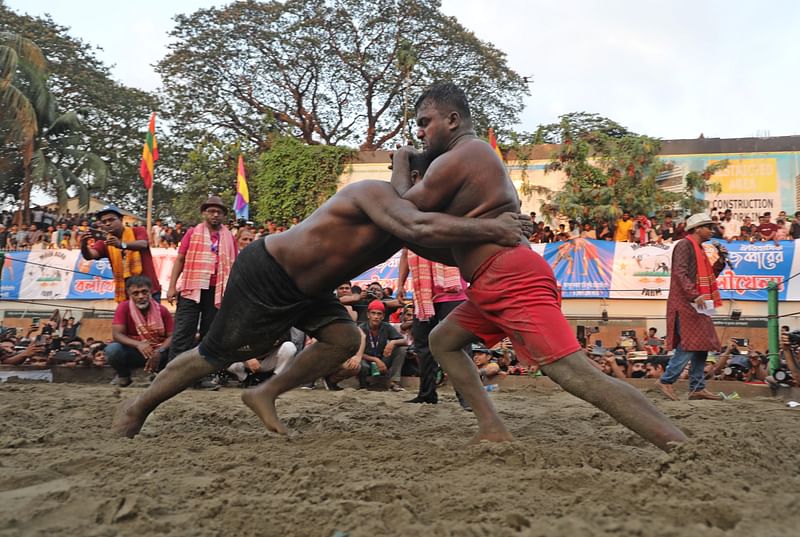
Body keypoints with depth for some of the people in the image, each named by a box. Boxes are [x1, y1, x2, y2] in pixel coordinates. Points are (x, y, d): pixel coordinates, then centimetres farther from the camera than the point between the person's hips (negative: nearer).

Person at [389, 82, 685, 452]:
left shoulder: (454, 160, -8)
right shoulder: (480, 155, 25)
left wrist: (400, 164, 16)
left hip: (510, 281, -11)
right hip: (504, 281, 11)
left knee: (578, 374, -19)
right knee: (442, 340, 21)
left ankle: (684, 450, -22)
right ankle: (493, 431, 10)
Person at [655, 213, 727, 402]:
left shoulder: (699, 249, 22)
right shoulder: (684, 245, -8)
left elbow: (709, 276, 26)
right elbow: (680, 273, -19)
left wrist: (721, 260, 13)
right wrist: (694, 295, -27)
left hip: (696, 305, 10)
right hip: (685, 304, -10)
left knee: (701, 346, 8)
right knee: (690, 344, -13)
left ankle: (697, 388, 11)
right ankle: (666, 381, -7)